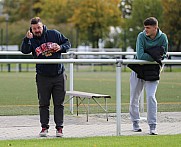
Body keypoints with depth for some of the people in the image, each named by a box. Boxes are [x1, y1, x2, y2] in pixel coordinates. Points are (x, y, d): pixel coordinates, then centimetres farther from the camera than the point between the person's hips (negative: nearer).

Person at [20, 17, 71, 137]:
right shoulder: (31, 40, -3)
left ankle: (59, 127, 10)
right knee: (43, 104, 5)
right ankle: (44, 127, 13)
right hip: (43, 77, 0)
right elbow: (24, 51, -22)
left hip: (59, 75, 0)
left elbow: (68, 43, 8)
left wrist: (61, 47, -12)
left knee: (59, 103, 4)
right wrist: (27, 39, -38)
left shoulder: (54, 34, -1)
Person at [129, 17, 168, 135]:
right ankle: (135, 123, 26)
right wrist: (155, 55, -24)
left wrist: (148, 54, -20)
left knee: (151, 96, -13)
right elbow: (140, 56, -20)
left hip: (153, 71, -1)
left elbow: (164, 55, -6)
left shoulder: (163, 38, -9)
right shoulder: (141, 36, -13)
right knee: (134, 97, 8)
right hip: (138, 70, 1)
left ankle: (153, 126, -7)